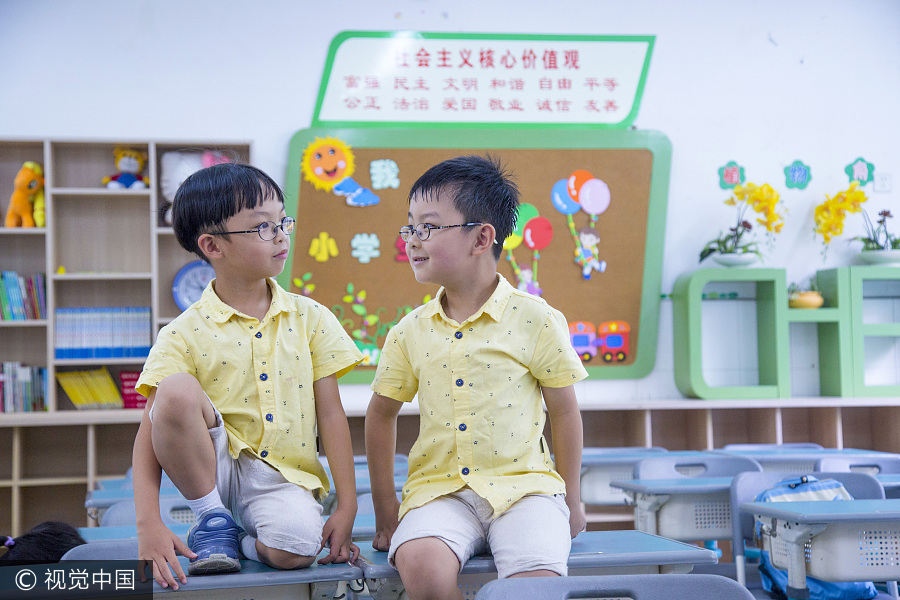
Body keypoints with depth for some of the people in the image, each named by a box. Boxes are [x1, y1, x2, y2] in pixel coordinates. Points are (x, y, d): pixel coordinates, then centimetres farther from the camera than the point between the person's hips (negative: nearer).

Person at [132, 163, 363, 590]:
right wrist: (149, 527, -21)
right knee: (177, 390, -28)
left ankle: (245, 542, 2)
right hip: (213, 469, 0)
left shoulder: (310, 319, 5)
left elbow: (331, 414, 4)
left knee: (298, 546, -35)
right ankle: (213, 518, -7)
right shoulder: (185, 335, -3)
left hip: (283, 478, 0)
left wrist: (346, 507, -4)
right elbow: (150, 434, -8)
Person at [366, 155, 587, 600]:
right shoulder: (410, 331, 7)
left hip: (523, 485, -2)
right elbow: (382, 413, 18)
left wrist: (571, 501, 10)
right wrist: (385, 509, 15)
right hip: (438, 491, 2)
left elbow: (564, 412, 6)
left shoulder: (536, 321, -2)